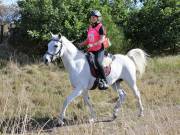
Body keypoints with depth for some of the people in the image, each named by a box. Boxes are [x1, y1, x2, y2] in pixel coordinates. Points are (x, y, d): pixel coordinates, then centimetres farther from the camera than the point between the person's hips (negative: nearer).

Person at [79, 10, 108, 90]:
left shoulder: (100, 27, -5)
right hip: (91, 50, 8)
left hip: (99, 50, -8)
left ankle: (104, 82, -27)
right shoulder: (90, 28, 16)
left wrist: (92, 45, -26)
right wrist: (80, 44, 9)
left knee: (98, 62, -32)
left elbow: (102, 39, -15)